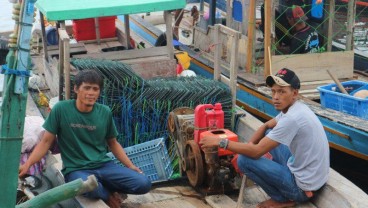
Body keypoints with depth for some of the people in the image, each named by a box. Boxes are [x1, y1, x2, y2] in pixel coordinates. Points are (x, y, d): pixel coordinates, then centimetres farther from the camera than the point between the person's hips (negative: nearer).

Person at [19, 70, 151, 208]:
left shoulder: (105, 112, 3)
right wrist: (27, 164, -13)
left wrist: (130, 166, 5)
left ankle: (104, 187, 9)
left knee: (144, 184, -17)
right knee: (91, 189, -40)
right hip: (76, 169, -3)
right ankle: (106, 194, -1)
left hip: (104, 165, 4)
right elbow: (46, 142, -2)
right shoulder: (61, 109, -7)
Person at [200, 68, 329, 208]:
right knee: (269, 134, 20)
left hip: (303, 186, -9)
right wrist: (246, 148, 4)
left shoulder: (292, 118, -26)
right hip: (313, 176, 9)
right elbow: (265, 126, 18)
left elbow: (256, 152, -25)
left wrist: (221, 142, -17)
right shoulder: (293, 108, 3)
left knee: (244, 160, -13)